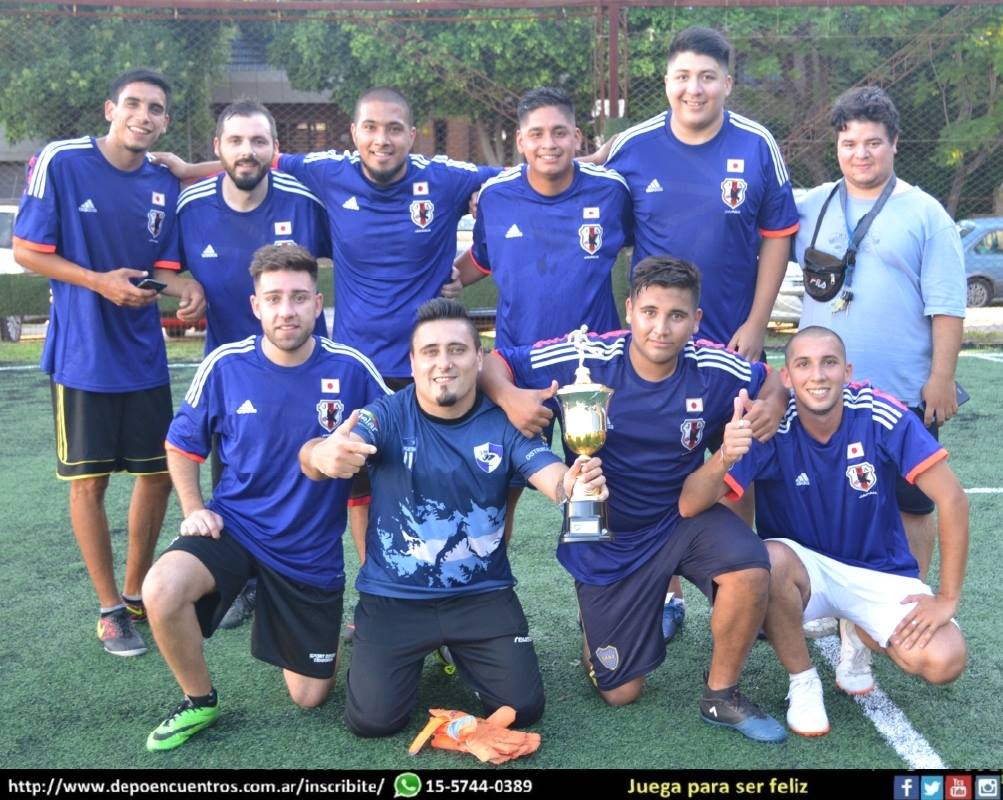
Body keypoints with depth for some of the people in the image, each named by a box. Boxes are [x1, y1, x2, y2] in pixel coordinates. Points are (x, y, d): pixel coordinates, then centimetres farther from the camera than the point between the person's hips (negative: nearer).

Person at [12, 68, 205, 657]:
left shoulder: (165, 185, 3)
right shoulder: (61, 162, -10)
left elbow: (163, 267, 10)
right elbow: (27, 251, -8)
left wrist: (187, 287, -13)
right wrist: (100, 282, -20)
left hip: (145, 353, 5)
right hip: (83, 353, -5)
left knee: (158, 472, 10)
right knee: (90, 479, 3)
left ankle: (137, 591, 29)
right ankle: (110, 608, 19)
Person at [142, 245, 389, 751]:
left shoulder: (350, 368, -13)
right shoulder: (225, 366, -10)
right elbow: (182, 444, 6)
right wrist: (193, 510, -5)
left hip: (314, 548, 0)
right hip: (235, 525, 0)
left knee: (309, 696, 7)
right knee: (162, 591, -32)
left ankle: (322, 630, 43)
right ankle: (199, 702, -2)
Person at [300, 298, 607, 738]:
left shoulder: (503, 422, -5)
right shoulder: (387, 415, -12)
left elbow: (552, 476, -16)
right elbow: (320, 454, -28)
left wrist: (576, 482, -42)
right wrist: (323, 455, -55)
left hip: (483, 594, 2)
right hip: (394, 596, -1)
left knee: (522, 707, -2)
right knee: (373, 718, -8)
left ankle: (459, 649, 29)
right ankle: (415, 651, 26)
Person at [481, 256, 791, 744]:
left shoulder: (713, 369, -15)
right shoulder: (585, 360, -20)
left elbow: (771, 381, 5)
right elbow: (493, 364, -14)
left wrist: (771, 406, -19)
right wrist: (508, 397, -36)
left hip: (683, 517, 1)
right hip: (606, 540, -1)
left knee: (750, 571, -32)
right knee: (620, 693, 6)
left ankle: (721, 695, -5)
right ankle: (596, 623, 42)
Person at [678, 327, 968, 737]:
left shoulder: (881, 416, -20)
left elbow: (952, 499, -15)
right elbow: (689, 506, -28)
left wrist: (947, 598, -15)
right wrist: (724, 459, -49)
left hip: (879, 569, 1)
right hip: (804, 564, -1)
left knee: (943, 661, -22)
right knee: (770, 559, -35)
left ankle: (859, 633, 14)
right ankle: (802, 682, -7)